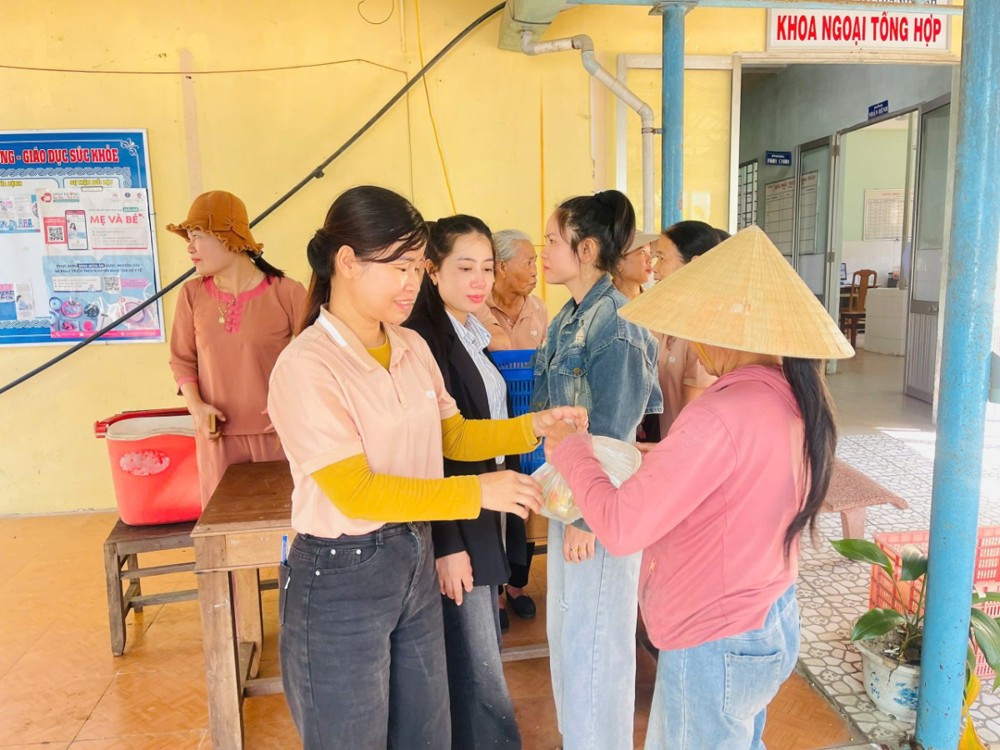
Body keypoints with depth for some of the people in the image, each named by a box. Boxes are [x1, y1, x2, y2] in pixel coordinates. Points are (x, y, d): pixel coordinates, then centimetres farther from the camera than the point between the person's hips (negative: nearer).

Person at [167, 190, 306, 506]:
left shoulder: (286, 291, -8)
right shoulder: (192, 294, 3)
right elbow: (182, 359, 10)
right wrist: (195, 405, -6)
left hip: (276, 432, -3)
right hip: (218, 435, 3)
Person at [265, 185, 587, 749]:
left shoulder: (413, 346, 2)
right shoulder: (308, 366, -20)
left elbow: (453, 436, 11)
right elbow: (356, 493, -23)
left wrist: (532, 427, -4)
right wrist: (477, 493, -25)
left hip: (415, 561, 7)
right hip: (341, 578, -6)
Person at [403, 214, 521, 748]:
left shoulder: (469, 333, 9)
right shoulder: (423, 339, -19)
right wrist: (447, 544, -19)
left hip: (479, 514, 9)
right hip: (452, 526, -9)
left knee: (479, 653, 20)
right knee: (477, 668, 4)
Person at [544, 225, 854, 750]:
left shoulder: (721, 415, -29)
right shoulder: (796, 398, -1)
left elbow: (621, 528, -27)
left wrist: (569, 451, -12)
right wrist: (653, 458, 6)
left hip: (716, 647, -8)